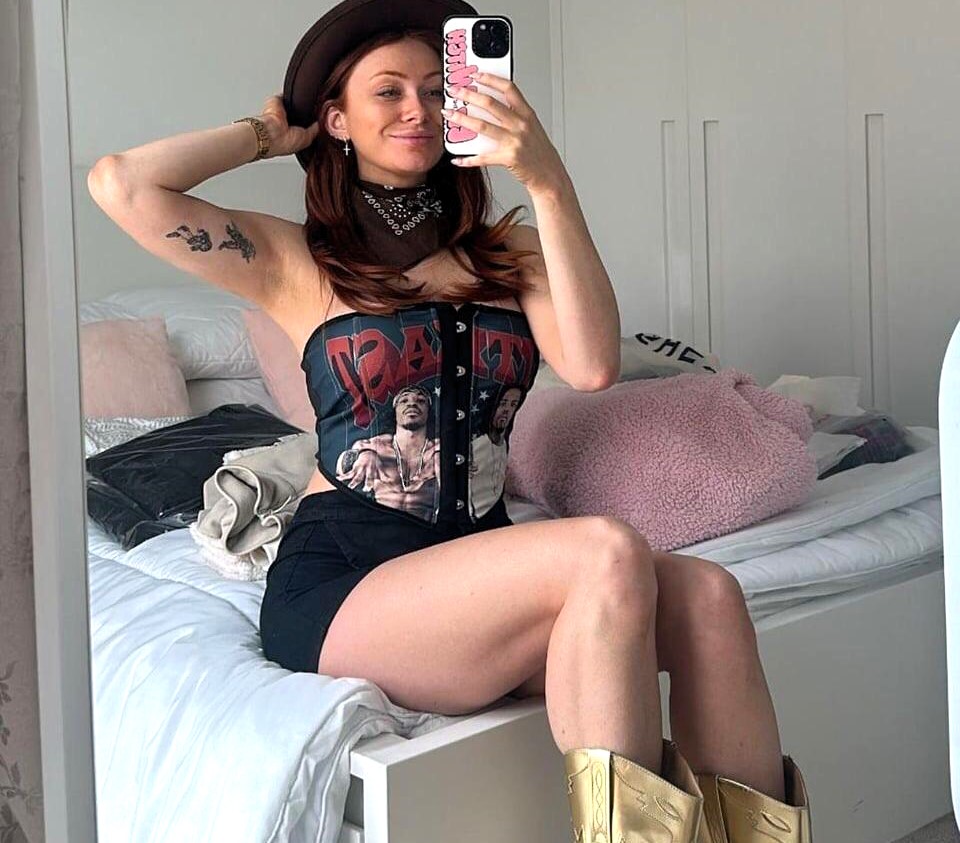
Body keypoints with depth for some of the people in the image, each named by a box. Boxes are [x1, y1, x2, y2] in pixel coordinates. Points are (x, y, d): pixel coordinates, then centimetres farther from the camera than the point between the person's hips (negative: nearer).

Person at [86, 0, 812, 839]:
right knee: (608, 553, -29)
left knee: (707, 595, -23)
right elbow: (122, 183, -7)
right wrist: (267, 134, 9)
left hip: (476, 562, 4)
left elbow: (593, 366, -5)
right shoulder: (298, 262, 8)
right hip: (342, 578, -4)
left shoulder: (507, 254, 16)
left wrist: (547, 180, -12)